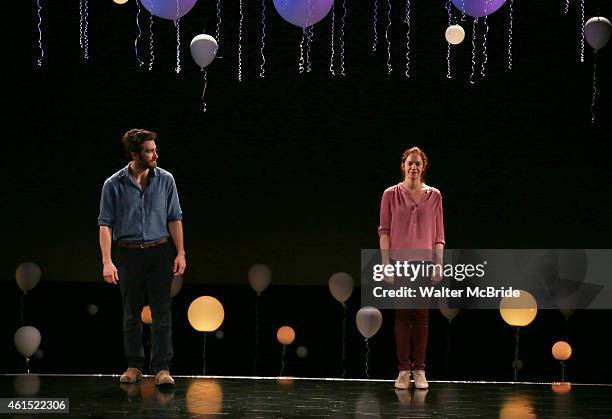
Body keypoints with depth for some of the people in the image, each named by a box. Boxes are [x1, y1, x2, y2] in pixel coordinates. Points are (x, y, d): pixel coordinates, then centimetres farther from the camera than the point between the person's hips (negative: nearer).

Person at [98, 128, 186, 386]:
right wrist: (107, 261, -14)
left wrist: (180, 253, 1)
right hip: (128, 253, -1)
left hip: (159, 252, 1)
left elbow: (174, 218, 6)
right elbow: (105, 224, -6)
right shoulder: (114, 185, -6)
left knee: (162, 312, -5)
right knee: (131, 314, 8)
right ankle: (134, 366, 19)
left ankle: (162, 368, -4)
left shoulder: (165, 180, 0)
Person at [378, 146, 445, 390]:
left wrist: (439, 263, 0)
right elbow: (384, 231, 2)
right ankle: (403, 371, 1)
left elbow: (438, 233, 8)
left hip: (424, 262, 1)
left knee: (421, 315, 0)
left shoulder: (434, 196, 7)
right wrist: (386, 263, -6)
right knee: (402, 315, -1)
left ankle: (419, 371, 3)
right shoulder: (391, 194, 3)